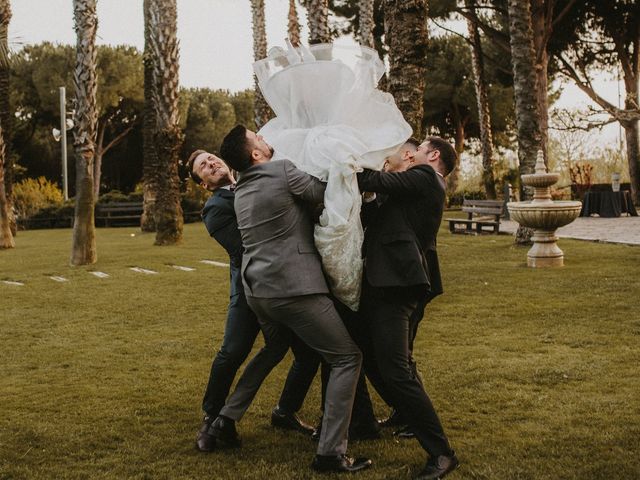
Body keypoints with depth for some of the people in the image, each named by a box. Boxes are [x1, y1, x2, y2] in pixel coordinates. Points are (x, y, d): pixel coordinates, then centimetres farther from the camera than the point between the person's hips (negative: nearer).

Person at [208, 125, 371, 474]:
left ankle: (225, 418, 30)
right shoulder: (283, 171, -9)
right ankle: (330, 452, -4)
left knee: (273, 349, 34)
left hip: (257, 290, 8)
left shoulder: (241, 190, 14)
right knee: (347, 357, 1)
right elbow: (327, 195, 0)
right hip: (294, 289, -8)